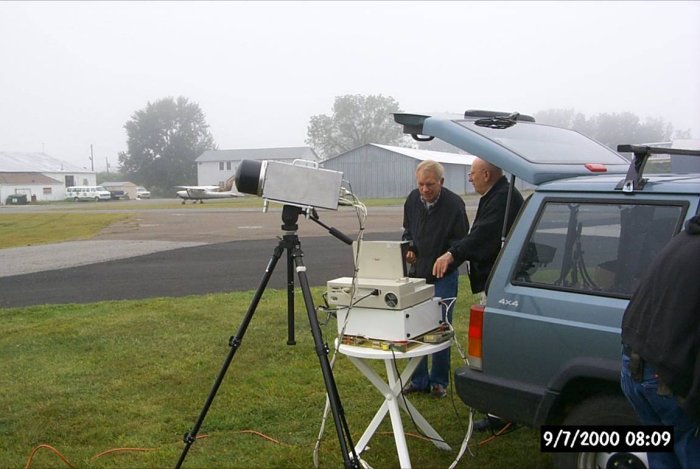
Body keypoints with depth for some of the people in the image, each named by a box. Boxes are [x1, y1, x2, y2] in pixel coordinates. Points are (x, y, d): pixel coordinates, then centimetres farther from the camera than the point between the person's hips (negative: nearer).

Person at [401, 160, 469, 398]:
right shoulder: (413, 199, -1)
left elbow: (462, 243, -10)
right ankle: (418, 380, 21)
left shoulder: (454, 204, -15)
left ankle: (439, 381, 17)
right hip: (417, 272, 5)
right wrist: (408, 248, -2)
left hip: (443, 275, -4)